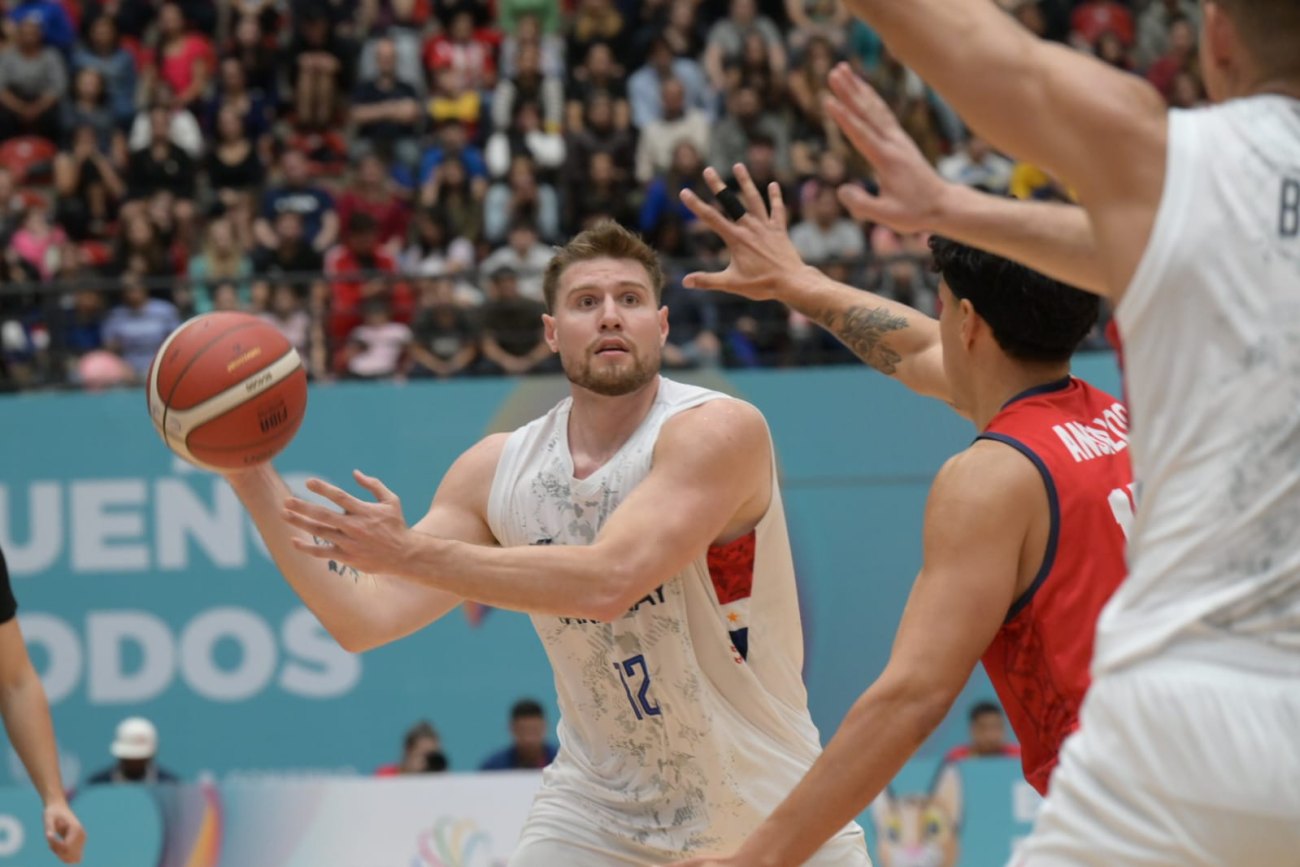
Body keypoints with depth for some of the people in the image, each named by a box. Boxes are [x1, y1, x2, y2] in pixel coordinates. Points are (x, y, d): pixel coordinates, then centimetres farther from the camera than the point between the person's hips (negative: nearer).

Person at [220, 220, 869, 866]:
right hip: (600, 812, 3)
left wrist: (410, 553, -32)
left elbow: (609, 582, -32)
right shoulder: (496, 470, -2)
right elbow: (363, 619, -3)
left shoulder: (717, 430, -19)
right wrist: (253, 478, -10)